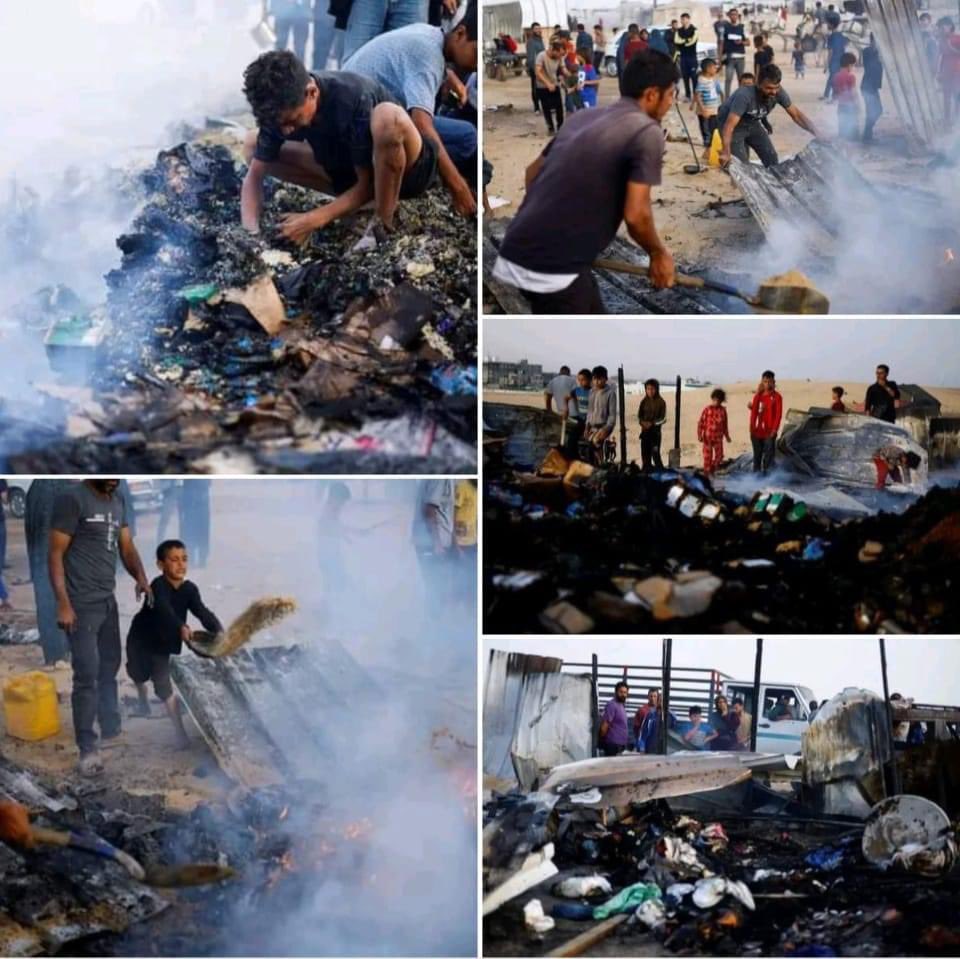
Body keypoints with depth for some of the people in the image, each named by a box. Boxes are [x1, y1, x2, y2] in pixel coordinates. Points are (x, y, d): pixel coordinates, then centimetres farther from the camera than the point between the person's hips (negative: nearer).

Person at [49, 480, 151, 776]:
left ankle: (111, 732, 28)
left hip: (108, 600, 7)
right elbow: (55, 554, -14)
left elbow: (126, 547, 11)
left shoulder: (119, 501, 9)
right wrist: (63, 604, -20)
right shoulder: (72, 498, -14)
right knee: (88, 675, -7)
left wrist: (141, 578, -9)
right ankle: (87, 748, 0)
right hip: (81, 604, -7)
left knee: (110, 669, 15)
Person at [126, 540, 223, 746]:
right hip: (141, 639, -2)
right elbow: (164, 610, -49)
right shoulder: (158, 586, -32)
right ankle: (143, 700, 56)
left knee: (163, 685, -6)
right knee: (139, 675, 23)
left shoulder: (189, 589, -16)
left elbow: (203, 612, -28)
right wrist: (181, 627, -68)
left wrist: (218, 631, -47)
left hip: (163, 642, 2)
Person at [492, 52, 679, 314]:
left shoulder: (585, 117, 18)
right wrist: (659, 253, 4)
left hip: (523, 253, 9)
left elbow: (533, 172, 26)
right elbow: (635, 214, -15)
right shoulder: (647, 132, -7)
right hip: (552, 268, -9)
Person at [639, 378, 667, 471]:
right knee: (645, 453, 4)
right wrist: (643, 422, -12)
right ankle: (646, 471, 14)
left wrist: (652, 423, -18)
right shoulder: (644, 402, 7)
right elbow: (640, 415, 9)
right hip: (645, 430, 4)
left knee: (655, 453, -9)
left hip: (656, 430, -4)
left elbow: (663, 418, -6)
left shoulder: (660, 402, -4)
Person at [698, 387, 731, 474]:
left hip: (718, 437, 3)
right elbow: (701, 423, -7)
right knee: (707, 456, 0)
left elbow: (725, 424, 12)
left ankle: (712, 470, 24)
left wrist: (727, 436, 15)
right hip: (708, 437, -3)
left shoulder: (723, 410, 3)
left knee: (719, 455, 3)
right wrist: (699, 435, -14)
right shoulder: (707, 409, -8)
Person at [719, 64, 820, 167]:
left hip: (752, 123, 6)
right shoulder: (744, 95, -39)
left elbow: (796, 114, -12)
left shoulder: (778, 93, -22)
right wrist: (726, 152, -60)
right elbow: (729, 125, -46)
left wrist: (817, 135, -23)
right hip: (735, 126, -6)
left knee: (772, 159, 3)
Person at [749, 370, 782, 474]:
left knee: (769, 455, -3)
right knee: (757, 455, 10)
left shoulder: (777, 397, -4)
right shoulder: (757, 396, 6)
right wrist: (752, 428, 0)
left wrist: (774, 429, -14)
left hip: (769, 432, -4)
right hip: (757, 431, 4)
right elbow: (753, 412, 6)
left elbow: (778, 414, -6)